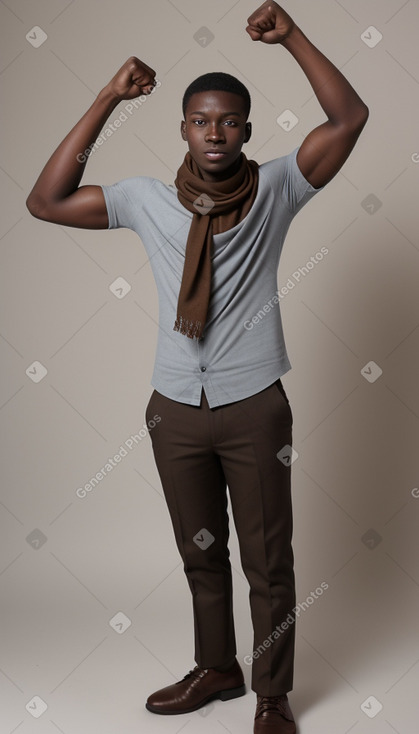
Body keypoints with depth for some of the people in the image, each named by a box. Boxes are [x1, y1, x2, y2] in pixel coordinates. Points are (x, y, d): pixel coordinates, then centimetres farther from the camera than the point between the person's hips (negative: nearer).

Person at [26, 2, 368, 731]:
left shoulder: (276, 189, -5)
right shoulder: (148, 199, -1)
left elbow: (350, 117, -14)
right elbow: (45, 201, -5)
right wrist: (108, 99, -8)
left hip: (255, 410, -2)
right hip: (176, 410, 3)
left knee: (268, 560, 9)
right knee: (200, 554, 19)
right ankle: (216, 669, 41)